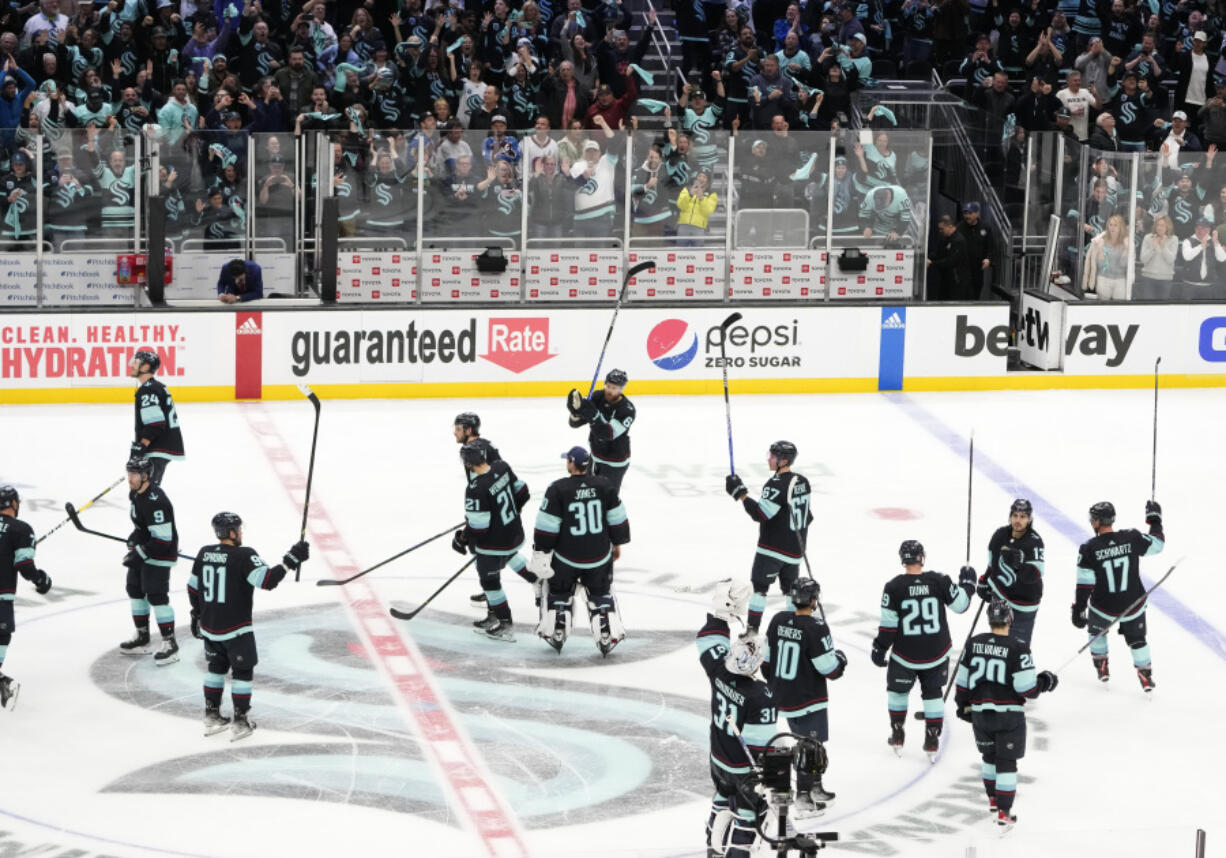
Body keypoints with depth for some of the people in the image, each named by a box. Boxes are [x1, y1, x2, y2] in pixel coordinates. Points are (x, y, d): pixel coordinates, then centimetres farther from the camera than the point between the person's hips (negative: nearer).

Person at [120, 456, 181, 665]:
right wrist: (134, 538, 12)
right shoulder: (136, 493, 3)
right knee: (135, 589, 17)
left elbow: (162, 539, -29)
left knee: (156, 596, -11)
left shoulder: (155, 502, -29)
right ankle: (141, 637, 32)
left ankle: (170, 644, -3)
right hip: (142, 550, 10)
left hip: (160, 554, -10)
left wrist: (139, 554, -27)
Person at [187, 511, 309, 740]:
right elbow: (267, 580, -27)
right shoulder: (243, 556, -17)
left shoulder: (204, 554, 3)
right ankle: (240, 723, 9)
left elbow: (193, 588, 12)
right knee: (242, 671, 7)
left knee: (217, 667, 22)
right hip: (236, 630, -6)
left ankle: (212, 717, 27)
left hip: (209, 627, 6)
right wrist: (291, 560, -22)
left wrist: (197, 614, 25)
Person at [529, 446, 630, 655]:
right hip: (599, 557, 2)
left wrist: (540, 554, -3)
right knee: (601, 595, 19)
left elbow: (546, 527, -13)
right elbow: (618, 520, 0)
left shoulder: (557, 489, -16)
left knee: (559, 592, 21)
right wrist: (617, 544, 16)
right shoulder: (604, 486, -7)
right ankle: (608, 638, 17)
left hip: (567, 557, -2)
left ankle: (555, 635, 28)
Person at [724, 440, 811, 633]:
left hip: (772, 548, -8)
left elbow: (760, 514, -25)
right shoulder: (802, 482, 6)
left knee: (759, 587, 0)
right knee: (791, 589, 16)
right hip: (795, 549, 8)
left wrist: (741, 494, -22)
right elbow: (806, 514, 15)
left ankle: (752, 630, -1)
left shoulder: (777, 485, -20)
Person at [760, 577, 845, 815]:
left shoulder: (778, 621, 0)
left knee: (809, 741, 23)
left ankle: (815, 788, 34)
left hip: (782, 696, 8)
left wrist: (774, 685, 23)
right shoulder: (815, 628, -22)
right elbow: (828, 668, -18)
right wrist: (840, 659, 3)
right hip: (808, 701, -8)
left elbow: (767, 659, 9)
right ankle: (803, 800, 3)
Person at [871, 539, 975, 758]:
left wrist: (880, 649, 1)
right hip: (936, 654, 1)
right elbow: (960, 604, -1)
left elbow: (888, 625, -12)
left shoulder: (894, 587, -15)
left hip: (905, 654, -1)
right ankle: (932, 741, 16)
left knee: (897, 690, 22)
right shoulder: (940, 581, -12)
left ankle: (897, 736, 27)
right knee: (933, 693, 18)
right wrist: (967, 582, 16)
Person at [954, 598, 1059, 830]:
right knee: (1006, 762, 3)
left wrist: (963, 705, 22)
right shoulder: (1018, 648, -17)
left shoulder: (973, 644, -2)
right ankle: (1003, 813, 2)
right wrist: (1045, 682, 2)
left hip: (980, 713, 4)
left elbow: (963, 680, 6)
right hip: (1009, 714, -4)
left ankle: (993, 799, 39)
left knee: (990, 756, 24)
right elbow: (1026, 687, -17)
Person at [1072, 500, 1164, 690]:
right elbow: (1157, 545, 0)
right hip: (1133, 605, 1)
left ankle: (1101, 667, 38)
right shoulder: (1132, 538, -17)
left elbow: (1084, 584, -17)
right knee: (1137, 639, 24)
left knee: (1097, 631, 31)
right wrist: (1155, 520, 13)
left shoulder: (1089, 549, -21)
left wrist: (1078, 609, -8)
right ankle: (1146, 676, 28)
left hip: (1103, 607, -1)